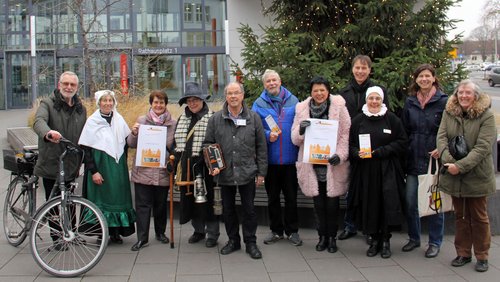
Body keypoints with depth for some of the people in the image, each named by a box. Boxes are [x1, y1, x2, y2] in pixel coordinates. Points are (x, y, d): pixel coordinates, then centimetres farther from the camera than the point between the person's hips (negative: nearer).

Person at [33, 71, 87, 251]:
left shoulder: (80, 109, 10)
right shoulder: (48, 104, -5)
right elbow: (39, 121, -27)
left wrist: (80, 161, 9)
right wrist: (48, 133, -49)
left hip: (71, 165, 4)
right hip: (50, 163, -3)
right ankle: (56, 238, 17)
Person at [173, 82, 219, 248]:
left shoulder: (212, 118, -5)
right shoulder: (182, 119, 13)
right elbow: (177, 141, 18)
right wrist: (176, 161, 11)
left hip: (205, 166, -6)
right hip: (187, 166, 6)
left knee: (207, 199, 0)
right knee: (191, 198, 12)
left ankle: (212, 234, 13)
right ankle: (198, 230, 29)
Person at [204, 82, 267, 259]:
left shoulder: (254, 118, 2)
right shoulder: (215, 119, 3)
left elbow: (261, 147, 4)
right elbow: (208, 143, 8)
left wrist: (261, 172, 1)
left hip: (247, 172, -1)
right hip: (225, 172, 1)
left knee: (249, 208, 6)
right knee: (228, 209, 12)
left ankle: (251, 243, 19)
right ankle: (233, 240, 28)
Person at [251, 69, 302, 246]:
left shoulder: (293, 101, 4)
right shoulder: (259, 104, 3)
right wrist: (267, 136, -19)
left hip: (290, 158, 0)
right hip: (270, 159, 1)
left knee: (291, 196, 8)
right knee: (272, 197, 11)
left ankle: (292, 231, 22)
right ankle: (276, 230, 25)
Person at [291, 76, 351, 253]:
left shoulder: (339, 107, -2)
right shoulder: (302, 109, 5)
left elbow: (346, 134, -3)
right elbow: (295, 139, 7)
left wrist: (340, 154, -17)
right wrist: (300, 130, -15)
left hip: (333, 165, -2)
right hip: (312, 165, 2)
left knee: (332, 203, 4)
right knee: (318, 204, 9)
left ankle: (332, 237, 21)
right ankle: (322, 236, 24)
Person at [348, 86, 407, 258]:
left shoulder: (392, 119, 1)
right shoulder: (358, 121, 7)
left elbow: (402, 143, -2)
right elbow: (350, 144, 9)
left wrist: (379, 152, -12)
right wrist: (357, 153, -14)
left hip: (387, 170, -2)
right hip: (365, 171, 2)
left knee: (388, 204, -9)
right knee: (369, 205, 3)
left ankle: (385, 240, 7)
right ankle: (374, 239, 18)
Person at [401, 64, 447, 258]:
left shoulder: (443, 101, -3)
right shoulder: (410, 102, 10)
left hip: (434, 160, -4)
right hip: (413, 160, 4)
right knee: (410, 202, 7)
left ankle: (435, 242, 17)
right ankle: (414, 238, 25)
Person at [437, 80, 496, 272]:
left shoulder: (486, 116, -11)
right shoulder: (449, 113, 2)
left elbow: (483, 147, -18)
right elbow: (441, 137, -4)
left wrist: (461, 166, -23)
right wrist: (448, 159, -21)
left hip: (477, 176, -3)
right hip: (454, 176, 4)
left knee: (479, 217, 9)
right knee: (460, 216, 14)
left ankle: (482, 256, 21)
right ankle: (463, 253, 26)